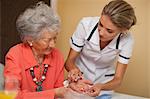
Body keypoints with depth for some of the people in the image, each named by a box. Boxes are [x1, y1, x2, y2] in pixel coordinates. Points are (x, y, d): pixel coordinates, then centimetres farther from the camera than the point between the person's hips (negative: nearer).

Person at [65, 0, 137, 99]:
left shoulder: (126, 40, -25)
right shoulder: (86, 24, -27)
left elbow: (118, 79, -20)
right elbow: (69, 61, -17)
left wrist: (101, 87, -39)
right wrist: (74, 70, -38)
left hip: (104, 85, 2)